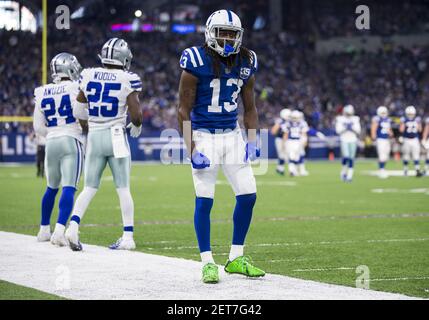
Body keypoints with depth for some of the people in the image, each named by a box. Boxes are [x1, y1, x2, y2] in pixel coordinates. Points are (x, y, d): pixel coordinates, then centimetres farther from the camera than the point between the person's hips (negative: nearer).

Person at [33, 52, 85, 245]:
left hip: (51, 143, 5)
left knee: (51, 188, 21)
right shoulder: (75, 89, -5)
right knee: (68, 189, -9)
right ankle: (59, 231, -22)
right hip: (71, 142, -5)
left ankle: (44, 230, 31)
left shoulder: (42, 93, 10)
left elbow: (38, 127, 11)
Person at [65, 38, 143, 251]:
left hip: (94, 137, 3)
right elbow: (136, 114, -11)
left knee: (89, 188, 9)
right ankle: (128, 236, 5)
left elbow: (78, 112, 8)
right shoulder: (127, 80, -8)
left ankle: (73, 226, -10)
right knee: (123, 189, 4)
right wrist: (136, 126, 12)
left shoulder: (88, 76, 2)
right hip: (116, 136, -3)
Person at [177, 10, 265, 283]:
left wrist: (252, 141, 3)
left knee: (248, 196, 2)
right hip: (204, 136, -5)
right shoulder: (197, 62, -12)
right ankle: (207, 263, 3)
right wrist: (192, 150, -15)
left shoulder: (246, 63, 4)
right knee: (204, 200, -7)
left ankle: (236, 259, 15)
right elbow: (184, 110, -10)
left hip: (233, 135, 6)